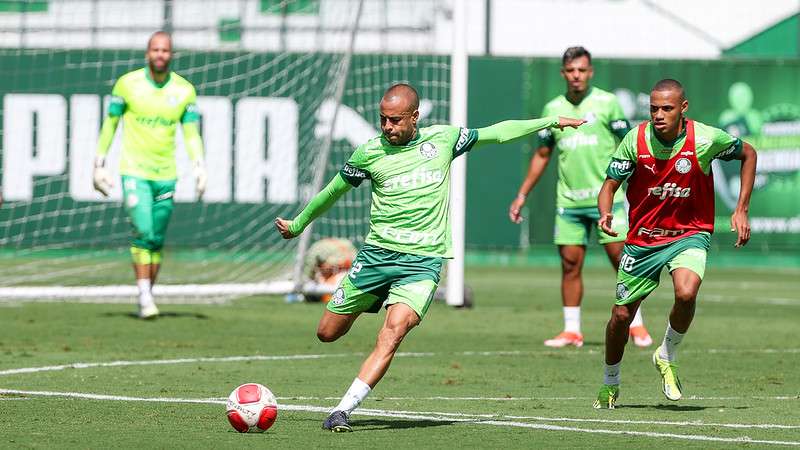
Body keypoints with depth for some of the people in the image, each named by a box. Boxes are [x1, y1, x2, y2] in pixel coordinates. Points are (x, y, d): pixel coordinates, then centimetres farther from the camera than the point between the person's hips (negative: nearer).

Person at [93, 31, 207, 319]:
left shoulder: (184, 90, 2)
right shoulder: (127, 84, -3)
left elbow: (191, 134, 4)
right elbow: (109, 125, 5)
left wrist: (199, 167, -10)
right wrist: (99, 164, 3)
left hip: (165, 174, 3)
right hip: (134, 172, -3)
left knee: (157, 241, 7)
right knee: (143, 233, -17)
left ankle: (149, 294, 19)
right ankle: (145, 297, -15)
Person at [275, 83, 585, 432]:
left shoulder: (443, 139, 3)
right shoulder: (370, 152, 1)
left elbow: (497, 133, 16)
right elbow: (333, 191, 16)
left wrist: (550, 122, 20)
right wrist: (298, 224, 26)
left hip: (423, 261, -1)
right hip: (377, 253, 2)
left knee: (393, 333, -24)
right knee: (327, 333, 5)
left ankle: (343, 409, -23)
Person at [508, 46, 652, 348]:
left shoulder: (606, 103, -1)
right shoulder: (553, 109, 9)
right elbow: (542, 155, 18)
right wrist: (522, 195, 16)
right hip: (569, 201, 3)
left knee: (621, 259, -5)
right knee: (570, 265, 2)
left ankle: (636, 326, 5)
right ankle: (571, 331, 9)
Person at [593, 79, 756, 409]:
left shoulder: (706, 139, -16)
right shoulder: (636, 140, -14)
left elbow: (748, 154, 3)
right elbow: (610, 184, -6)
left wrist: (741, 210, 0)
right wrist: (605, 214, -29)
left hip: (689, 234, -2)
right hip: (642, 239, 2)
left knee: (686, 293, -31)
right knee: (621, 315, 6)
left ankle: (667, 357, -2)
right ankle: (610, 384, 34)